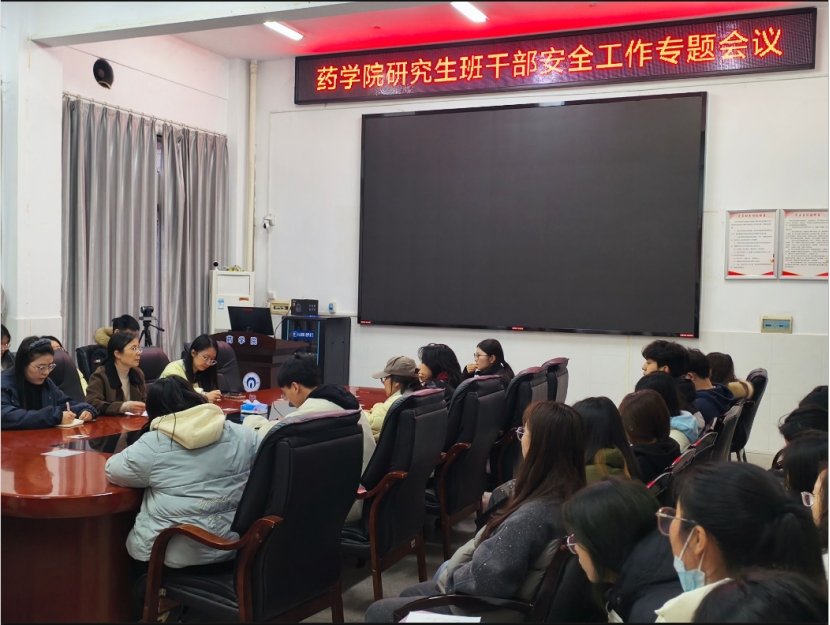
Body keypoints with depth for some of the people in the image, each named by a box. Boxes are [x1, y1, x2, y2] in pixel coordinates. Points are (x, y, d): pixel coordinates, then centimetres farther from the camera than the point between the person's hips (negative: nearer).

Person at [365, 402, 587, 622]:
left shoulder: (535, 514, -35)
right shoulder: (567, 493, -6)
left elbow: (486, 581, -30)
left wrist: (450, 576, -11)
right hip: (511, 595, 9)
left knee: (377, 611, 6)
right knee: (409, 595, 28)